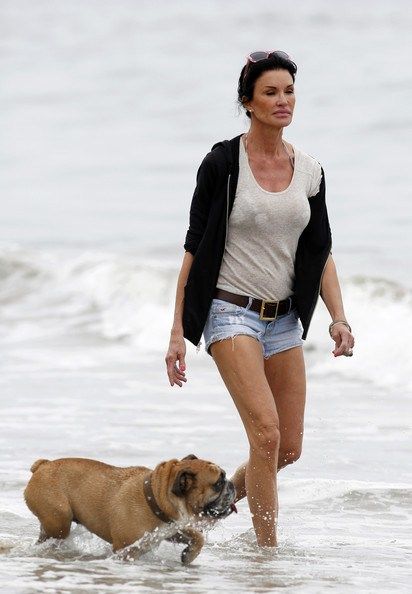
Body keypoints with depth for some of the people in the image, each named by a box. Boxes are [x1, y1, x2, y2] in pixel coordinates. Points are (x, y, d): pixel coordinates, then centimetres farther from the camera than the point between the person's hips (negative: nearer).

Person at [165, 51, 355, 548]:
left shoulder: (309, 171, 6)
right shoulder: (222, 164, -8)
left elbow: (320, 252, 12)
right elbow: (195, 249, -5)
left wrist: (338, 317, -2)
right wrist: (178, 333, -7)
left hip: (285, 320, 6)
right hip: (232, 314, -6)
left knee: (289, 449, 6)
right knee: (266, 433, -19)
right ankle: (267, 548, -11)